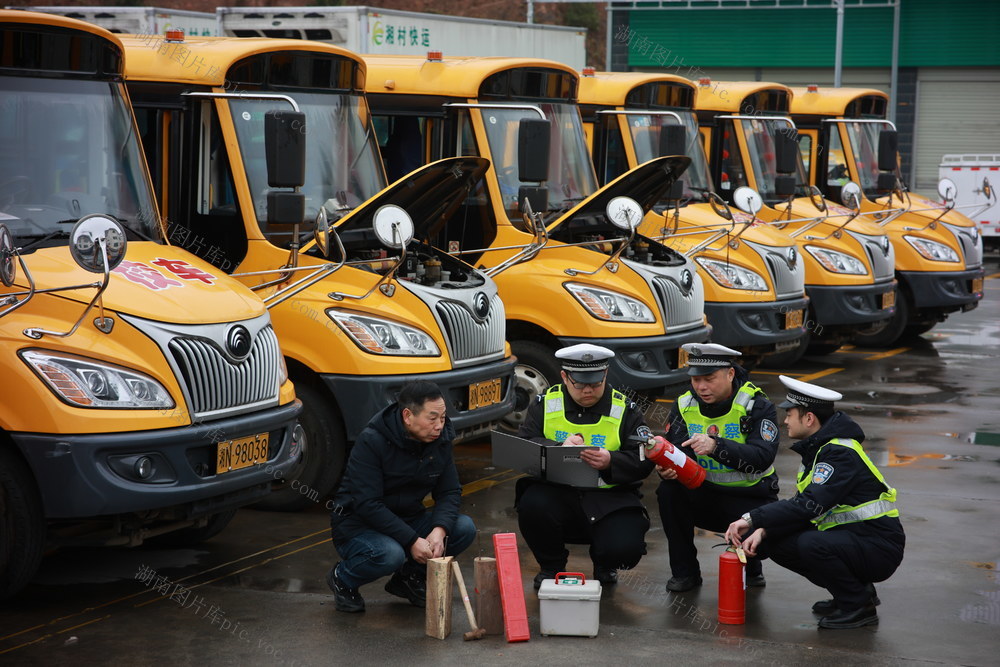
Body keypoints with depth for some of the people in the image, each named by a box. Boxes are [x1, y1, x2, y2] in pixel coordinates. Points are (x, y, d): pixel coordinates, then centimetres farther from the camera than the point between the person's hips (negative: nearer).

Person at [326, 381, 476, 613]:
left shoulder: (439, 440, -4)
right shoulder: (372, 441, -23)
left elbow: (449, 492, 0)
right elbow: (367, 504, -27)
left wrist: (439, 530, -22)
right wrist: (412, 541, -31)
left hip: (407, 520, 6)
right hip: (358, 524, -6)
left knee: (464, 528, -14)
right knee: (390, 554, -37)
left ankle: (409, 576, 7)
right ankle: (343, 579, -4)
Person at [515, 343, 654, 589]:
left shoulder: (624, 410, 3)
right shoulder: (545, 404, 6)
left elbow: (644, 462, -5)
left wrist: (610, 462, -26)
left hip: (609, 498, -1)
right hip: (557, 493, 1)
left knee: (625, 549, -27)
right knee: (532, 505, -32)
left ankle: (603, 566, 17)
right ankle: (551, 567, 1)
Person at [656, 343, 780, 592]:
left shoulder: (757, 405, -13)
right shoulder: (685, 405, -1)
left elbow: (762, 456, -28)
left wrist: (716, 445, -43)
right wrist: (665, 468, -36)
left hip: (749, 499, -3)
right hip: (704, 495, 3)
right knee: (669, 492, -26)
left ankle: (751, 567, 12)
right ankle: (684, 572, -8)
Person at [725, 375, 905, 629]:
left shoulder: (841, 454, -21)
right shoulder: (817, 448, 10)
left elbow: (810, 505, -31)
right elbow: (802, 505, 9)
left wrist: (753, 519, -27)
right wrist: (762, 530, -7)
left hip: (878, 547, -10)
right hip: (848, 536, 10)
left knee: (811, 544, -33)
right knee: (775, 542, 0)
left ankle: (859, 606, -10)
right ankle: (855, 589, 10)